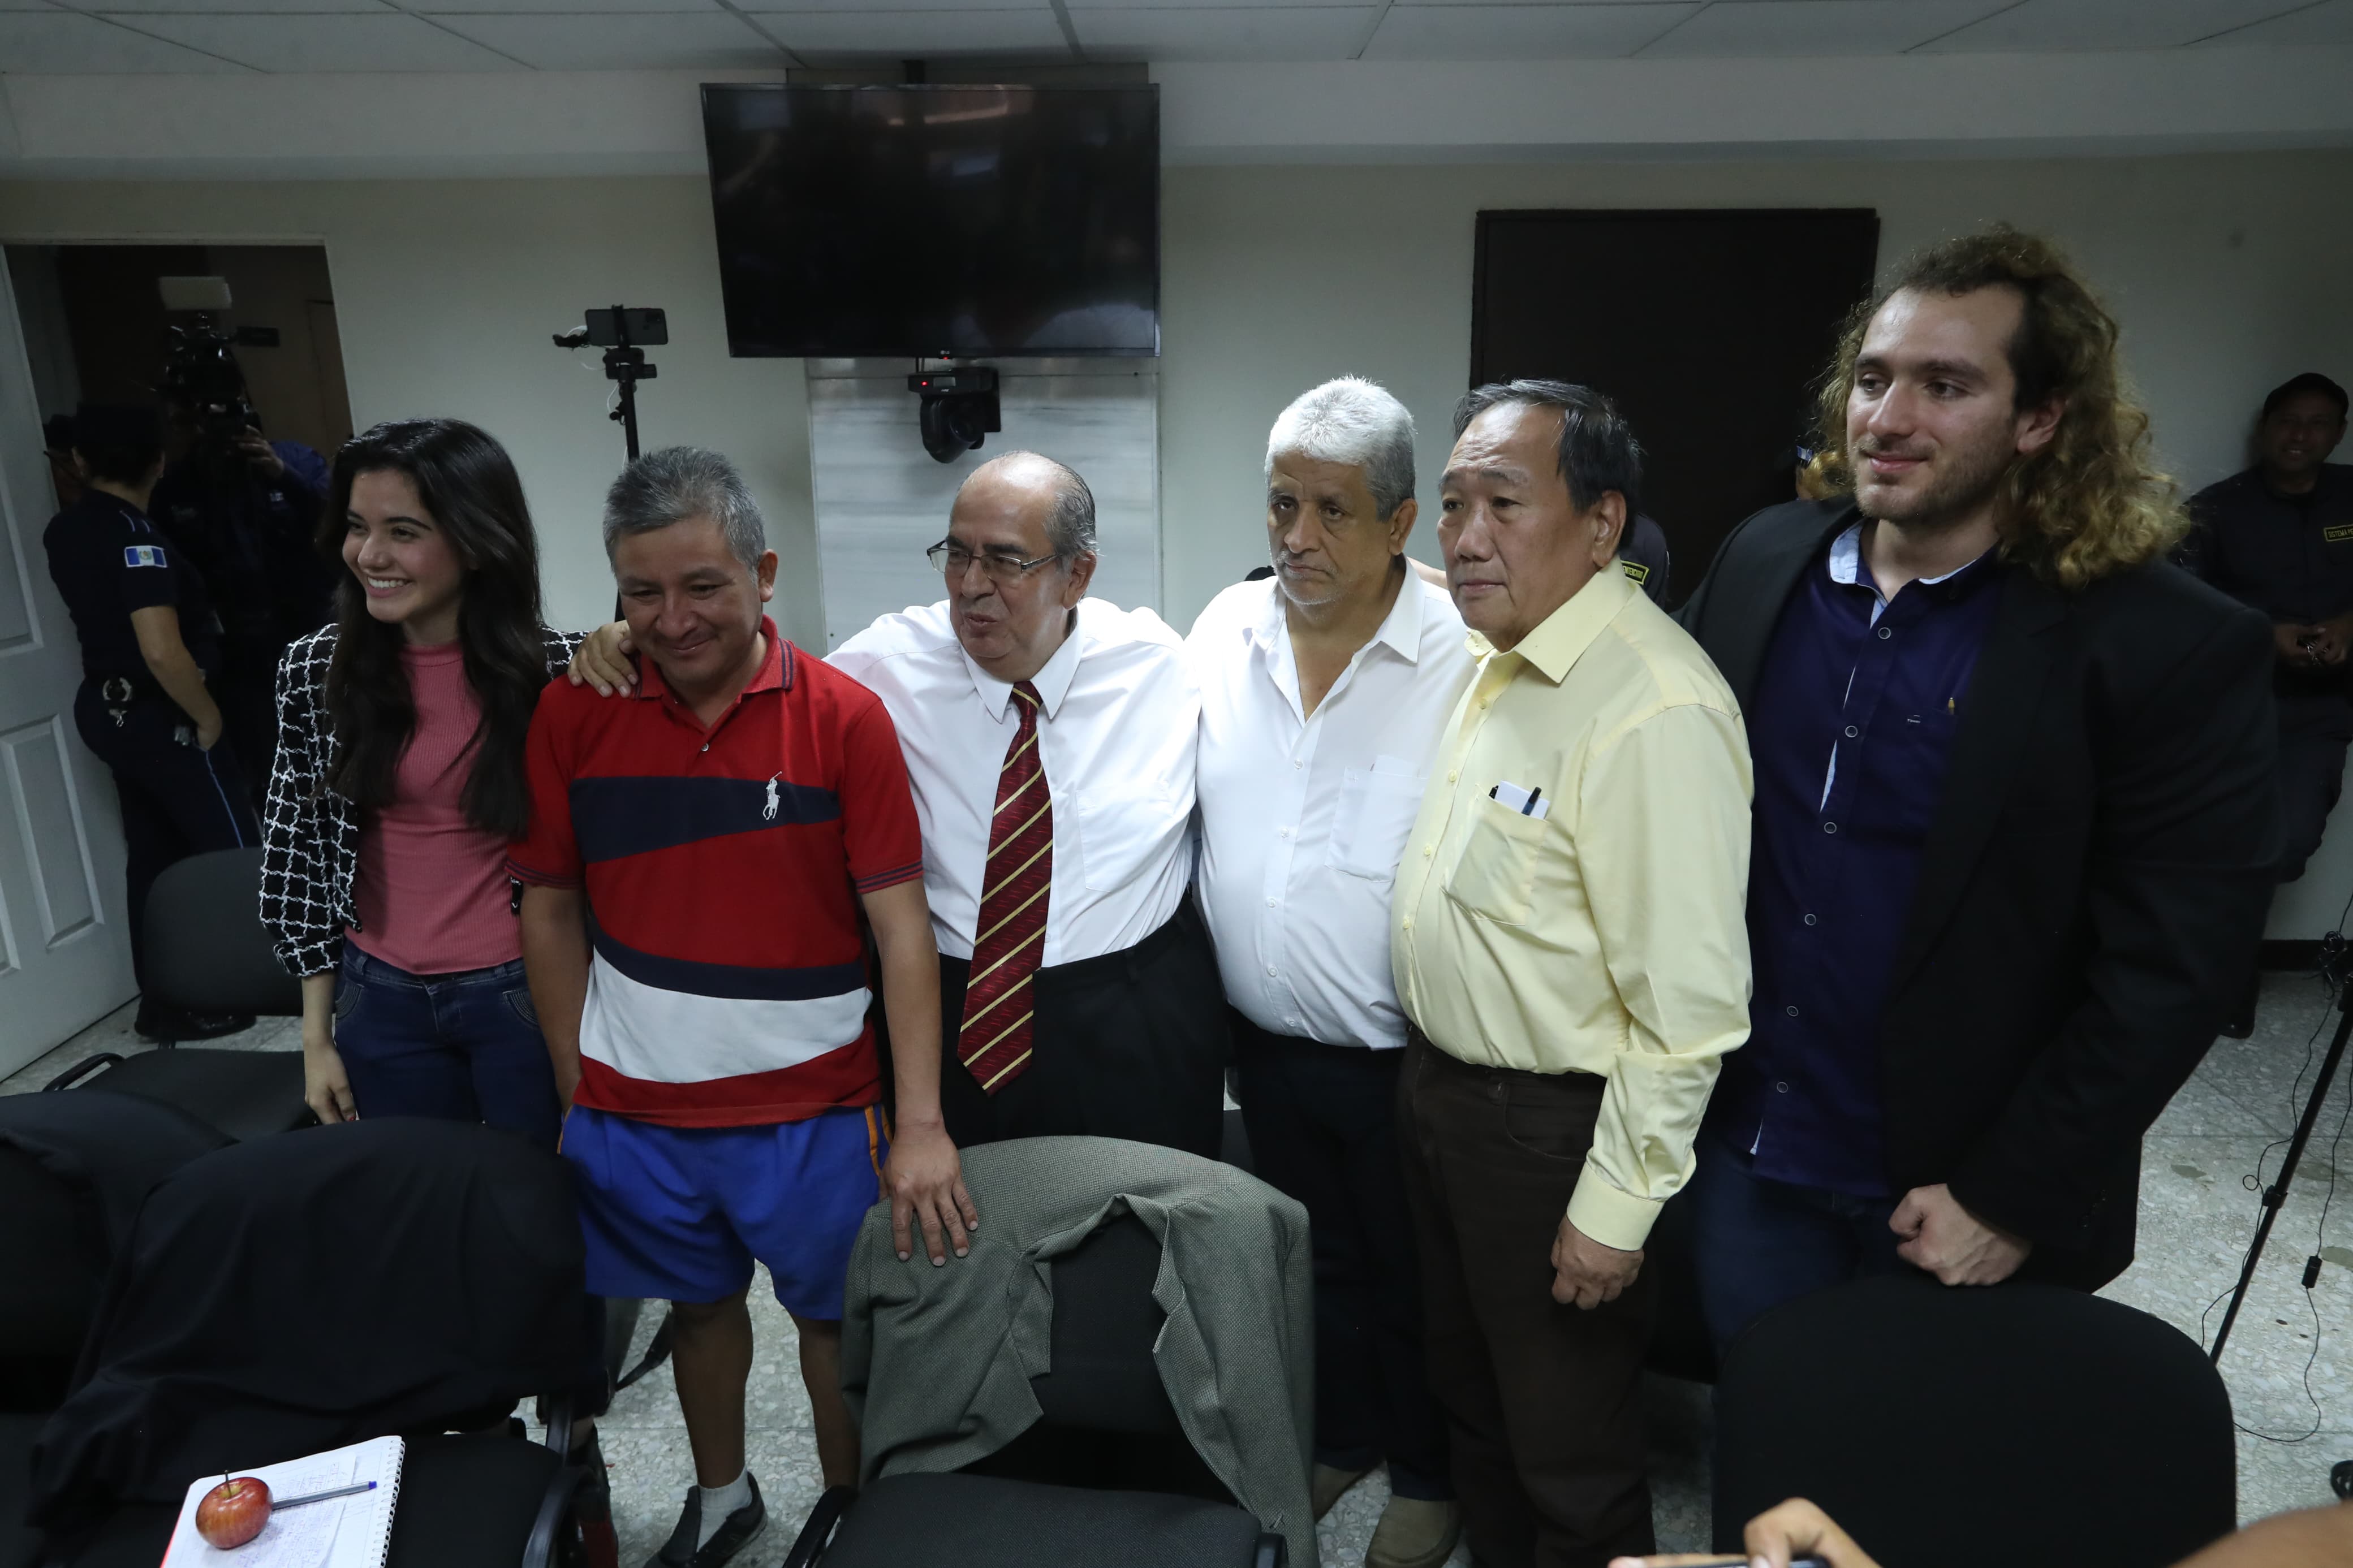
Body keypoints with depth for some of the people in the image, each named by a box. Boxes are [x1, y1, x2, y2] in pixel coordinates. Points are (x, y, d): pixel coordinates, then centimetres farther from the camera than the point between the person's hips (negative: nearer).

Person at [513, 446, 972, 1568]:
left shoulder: (844, 718, -13)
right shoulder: (571, 715, -5)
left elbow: (901, 924, -13)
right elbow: (551, 909, 3)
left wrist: (921, 1125, -17)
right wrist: (576, 1089, 2)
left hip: (813, 1109, -2)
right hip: (634, 1111, 3)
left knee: (833, 1317, 15)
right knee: (698, 1304, 23)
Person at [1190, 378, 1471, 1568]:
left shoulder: (1465, 656, -19)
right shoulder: (1225, 630, -3)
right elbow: (1179, 810, 8)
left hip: (1403, 1055, -4)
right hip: (1266, 1039, 5)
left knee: (1415, 1282, 19)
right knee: (1317, 1257, 26)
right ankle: (1339, 1436, 51)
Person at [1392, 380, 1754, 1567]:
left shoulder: (1656, 710, -26)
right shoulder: (1499, 653, 2)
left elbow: (1688, 1007, -25)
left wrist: (1614, 1207, -19)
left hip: (1554, 1131, -8)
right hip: (1438, 1088, 9)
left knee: (1571, 1467, 15)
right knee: (1469, 1398, 28)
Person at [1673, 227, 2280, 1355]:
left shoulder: (2172, 652, -16)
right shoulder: (1761, 562, -2)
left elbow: (2167, 978, -15)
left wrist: (2010, 1201, -14)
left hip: (1959, 1200, -3)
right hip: (1744, 1151, 4)